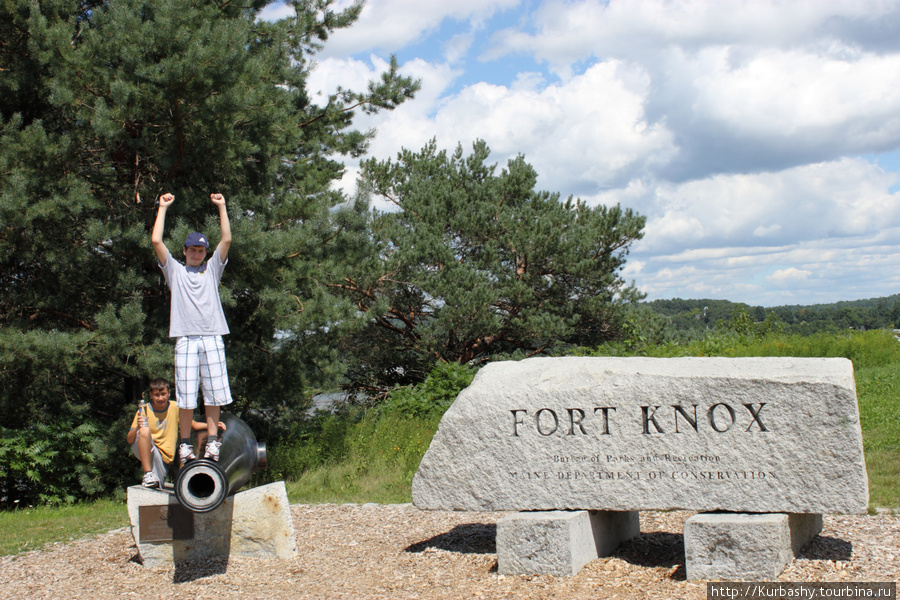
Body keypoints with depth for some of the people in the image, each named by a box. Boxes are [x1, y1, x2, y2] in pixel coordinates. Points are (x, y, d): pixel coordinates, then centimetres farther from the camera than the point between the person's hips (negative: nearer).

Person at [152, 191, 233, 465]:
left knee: (214, 394, 0)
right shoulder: (175, 270, 15)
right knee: (186, 398, -3)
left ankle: (212, 443, 6)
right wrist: (163, 207, 11)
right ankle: (185, 445, 3)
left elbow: (227, 240, 9)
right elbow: (156, 241, 6)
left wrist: (221, 207, 10)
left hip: (212, 338, 2)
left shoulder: (212, 268, 19)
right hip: (186, 339, -1)